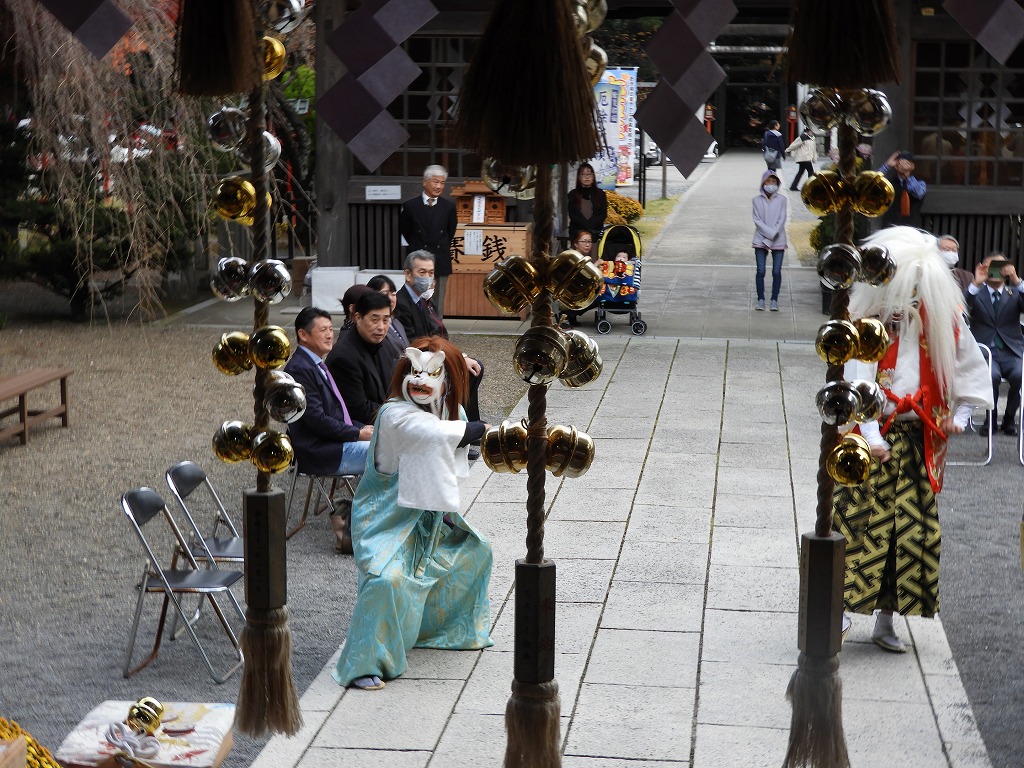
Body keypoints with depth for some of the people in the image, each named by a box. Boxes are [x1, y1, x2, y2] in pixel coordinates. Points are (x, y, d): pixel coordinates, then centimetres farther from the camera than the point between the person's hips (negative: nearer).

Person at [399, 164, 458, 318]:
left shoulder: (449, 206, 2)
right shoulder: (410, 206, -3)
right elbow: (404, 231, 9)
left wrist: (442, 247, 12)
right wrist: (417, 248, 11)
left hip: (441, 261, 1)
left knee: (438, 304, 4)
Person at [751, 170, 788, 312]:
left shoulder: (782, 200, 3)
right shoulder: (757, 200, 3)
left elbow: (782, 220, -2)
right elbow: (757, 220, -3)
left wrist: (774, 234, -13)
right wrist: (770, 233, -13)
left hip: (778, 240, 0)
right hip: (761, 240, 0)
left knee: (776, 272, -2)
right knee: (761, 271, -4)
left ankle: (774, 300, 5)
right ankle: (760, 299, 3)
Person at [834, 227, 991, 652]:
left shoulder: (942, 321, 2)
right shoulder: (868, 320, -7)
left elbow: (970, 368, 12)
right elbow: (858, 381, -13)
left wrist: (960, 414, -1)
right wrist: (871, 437, -22)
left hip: (918, 442, 3)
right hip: (875, 438, -3)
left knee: (912, 529, 6)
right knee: (860, 523, -5)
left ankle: (886, 620, 17)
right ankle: (840, 608, 8)